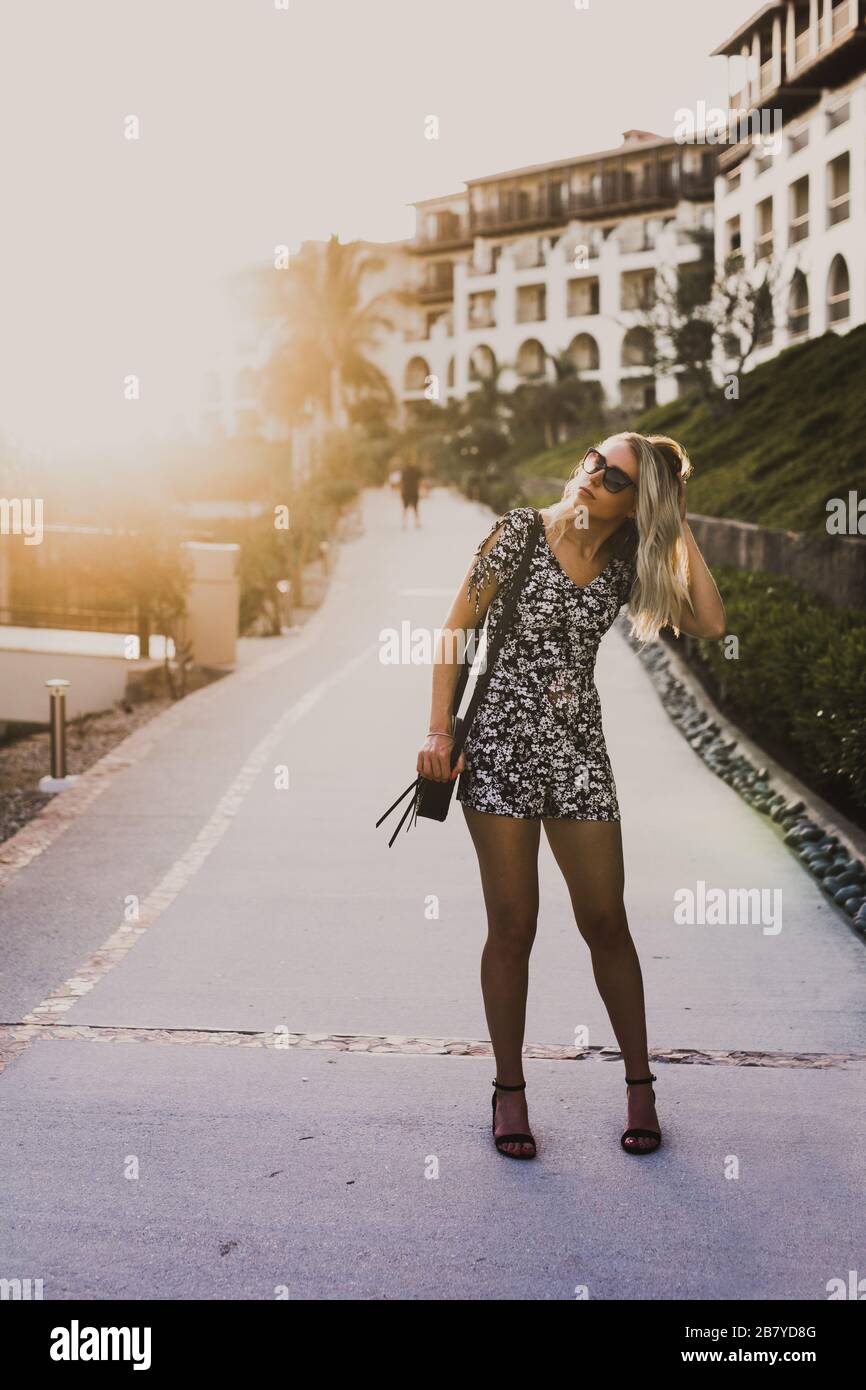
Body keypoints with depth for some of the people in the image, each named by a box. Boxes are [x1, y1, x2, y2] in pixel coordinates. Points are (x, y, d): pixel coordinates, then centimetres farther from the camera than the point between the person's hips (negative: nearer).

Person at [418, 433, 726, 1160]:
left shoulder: (626, 565, 5)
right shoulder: (521, 531, -4)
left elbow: (711, 623, -6)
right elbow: (456, 628, -2)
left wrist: (679, 526, -4)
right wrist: (439, 730, -9)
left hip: (578, 747, 3)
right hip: (502, 743, -3)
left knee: (606, 922, 5)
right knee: (513, 927, 1)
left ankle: (640, 1087, 20)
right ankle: (509, 1091, 17)